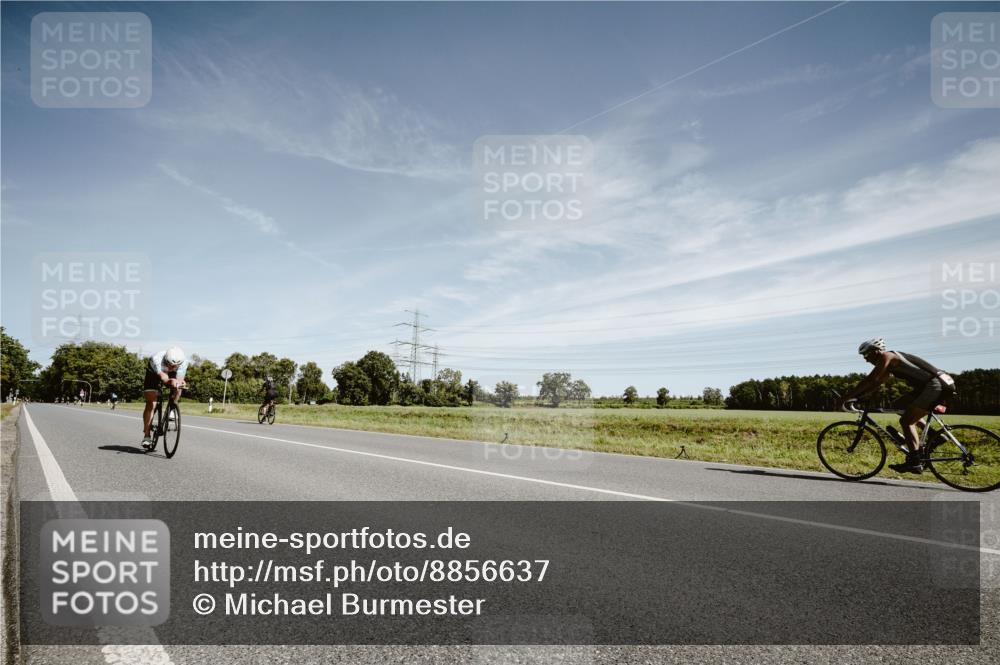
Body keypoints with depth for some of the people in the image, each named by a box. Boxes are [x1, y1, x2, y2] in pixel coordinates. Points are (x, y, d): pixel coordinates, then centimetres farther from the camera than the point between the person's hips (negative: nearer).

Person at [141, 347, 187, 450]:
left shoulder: (183, 363, -35)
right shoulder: (157, 359, -43)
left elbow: (179, 379, -40)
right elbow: (163, 377, -55)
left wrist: (178, 383, -62)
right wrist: (170, 381, -75)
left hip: (172, 375, 3)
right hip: (154, 372, -3)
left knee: (177, 389, -26)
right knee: (151, 404, -12)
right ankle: (146, 436, -7)